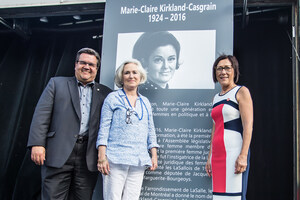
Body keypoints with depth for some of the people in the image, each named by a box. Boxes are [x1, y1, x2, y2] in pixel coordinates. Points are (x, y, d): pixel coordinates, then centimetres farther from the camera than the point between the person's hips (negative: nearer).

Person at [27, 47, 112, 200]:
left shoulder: (105, 93, 15)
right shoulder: (57, 83, 12)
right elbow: (41, 115, 3)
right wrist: (37, 144, -8)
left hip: (88, 158, 2)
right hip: (58, 154, -1)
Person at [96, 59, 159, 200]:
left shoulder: (145, 102, 19)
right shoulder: (112, 98, 7)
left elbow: (151, 131, 20)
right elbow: (104, 128, 0)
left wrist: (154, 156, 11)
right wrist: (102, 156, -9)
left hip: (139, 161, 4)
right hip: (115, 160, -3)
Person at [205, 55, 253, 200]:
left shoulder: (241, 92, 0)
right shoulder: (216, 98, 20)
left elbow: (248, 125, -9)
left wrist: (243, 155, -18)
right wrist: (210, 158, 18)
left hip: (234, 152, -7)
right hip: (218, 154, 7)